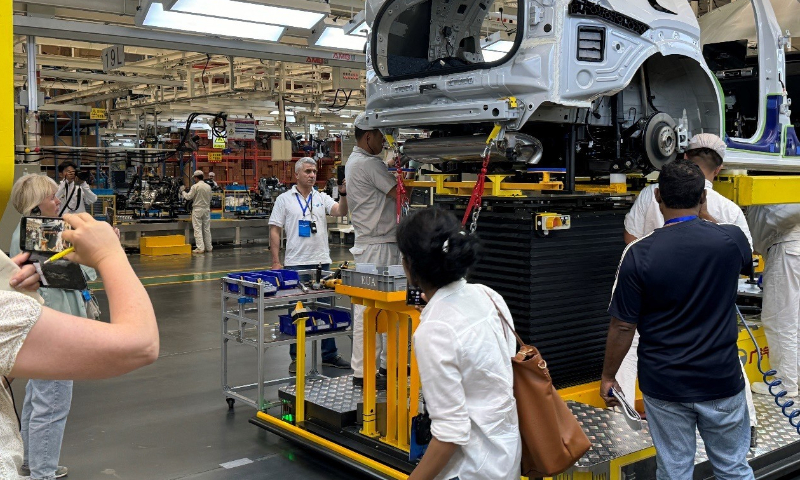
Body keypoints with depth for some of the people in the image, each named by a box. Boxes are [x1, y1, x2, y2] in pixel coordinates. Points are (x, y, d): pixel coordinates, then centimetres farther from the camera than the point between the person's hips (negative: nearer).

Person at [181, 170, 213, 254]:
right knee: (207, 229, 12)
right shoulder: (208, 187, 5)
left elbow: (188, 197, -11)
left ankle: (200, 248, -9)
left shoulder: (195, 186, -13)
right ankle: (208, 247, 17)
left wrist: (182, 191, 5)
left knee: (198, 229, -3)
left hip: (197, 209, -6)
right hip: (206, 209, 6)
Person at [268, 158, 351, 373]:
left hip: (322, 262, 3)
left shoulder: (322, 198, 8)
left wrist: (343, 194, -27)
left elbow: (341, 212, -8)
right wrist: (276, 262, -7)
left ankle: (329, 354, 19)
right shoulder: (284, 199, 1)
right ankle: (297, 357, 14)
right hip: (295, 264, -3)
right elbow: (274, 230, 0)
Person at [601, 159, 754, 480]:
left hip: (664, 386, -2)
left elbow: (623, 326, -11)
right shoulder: (730, 240, -9)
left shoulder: (639, 254, -16)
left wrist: (607, 375, 4)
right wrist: (702, 217, 28)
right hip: (722, 381, 2)